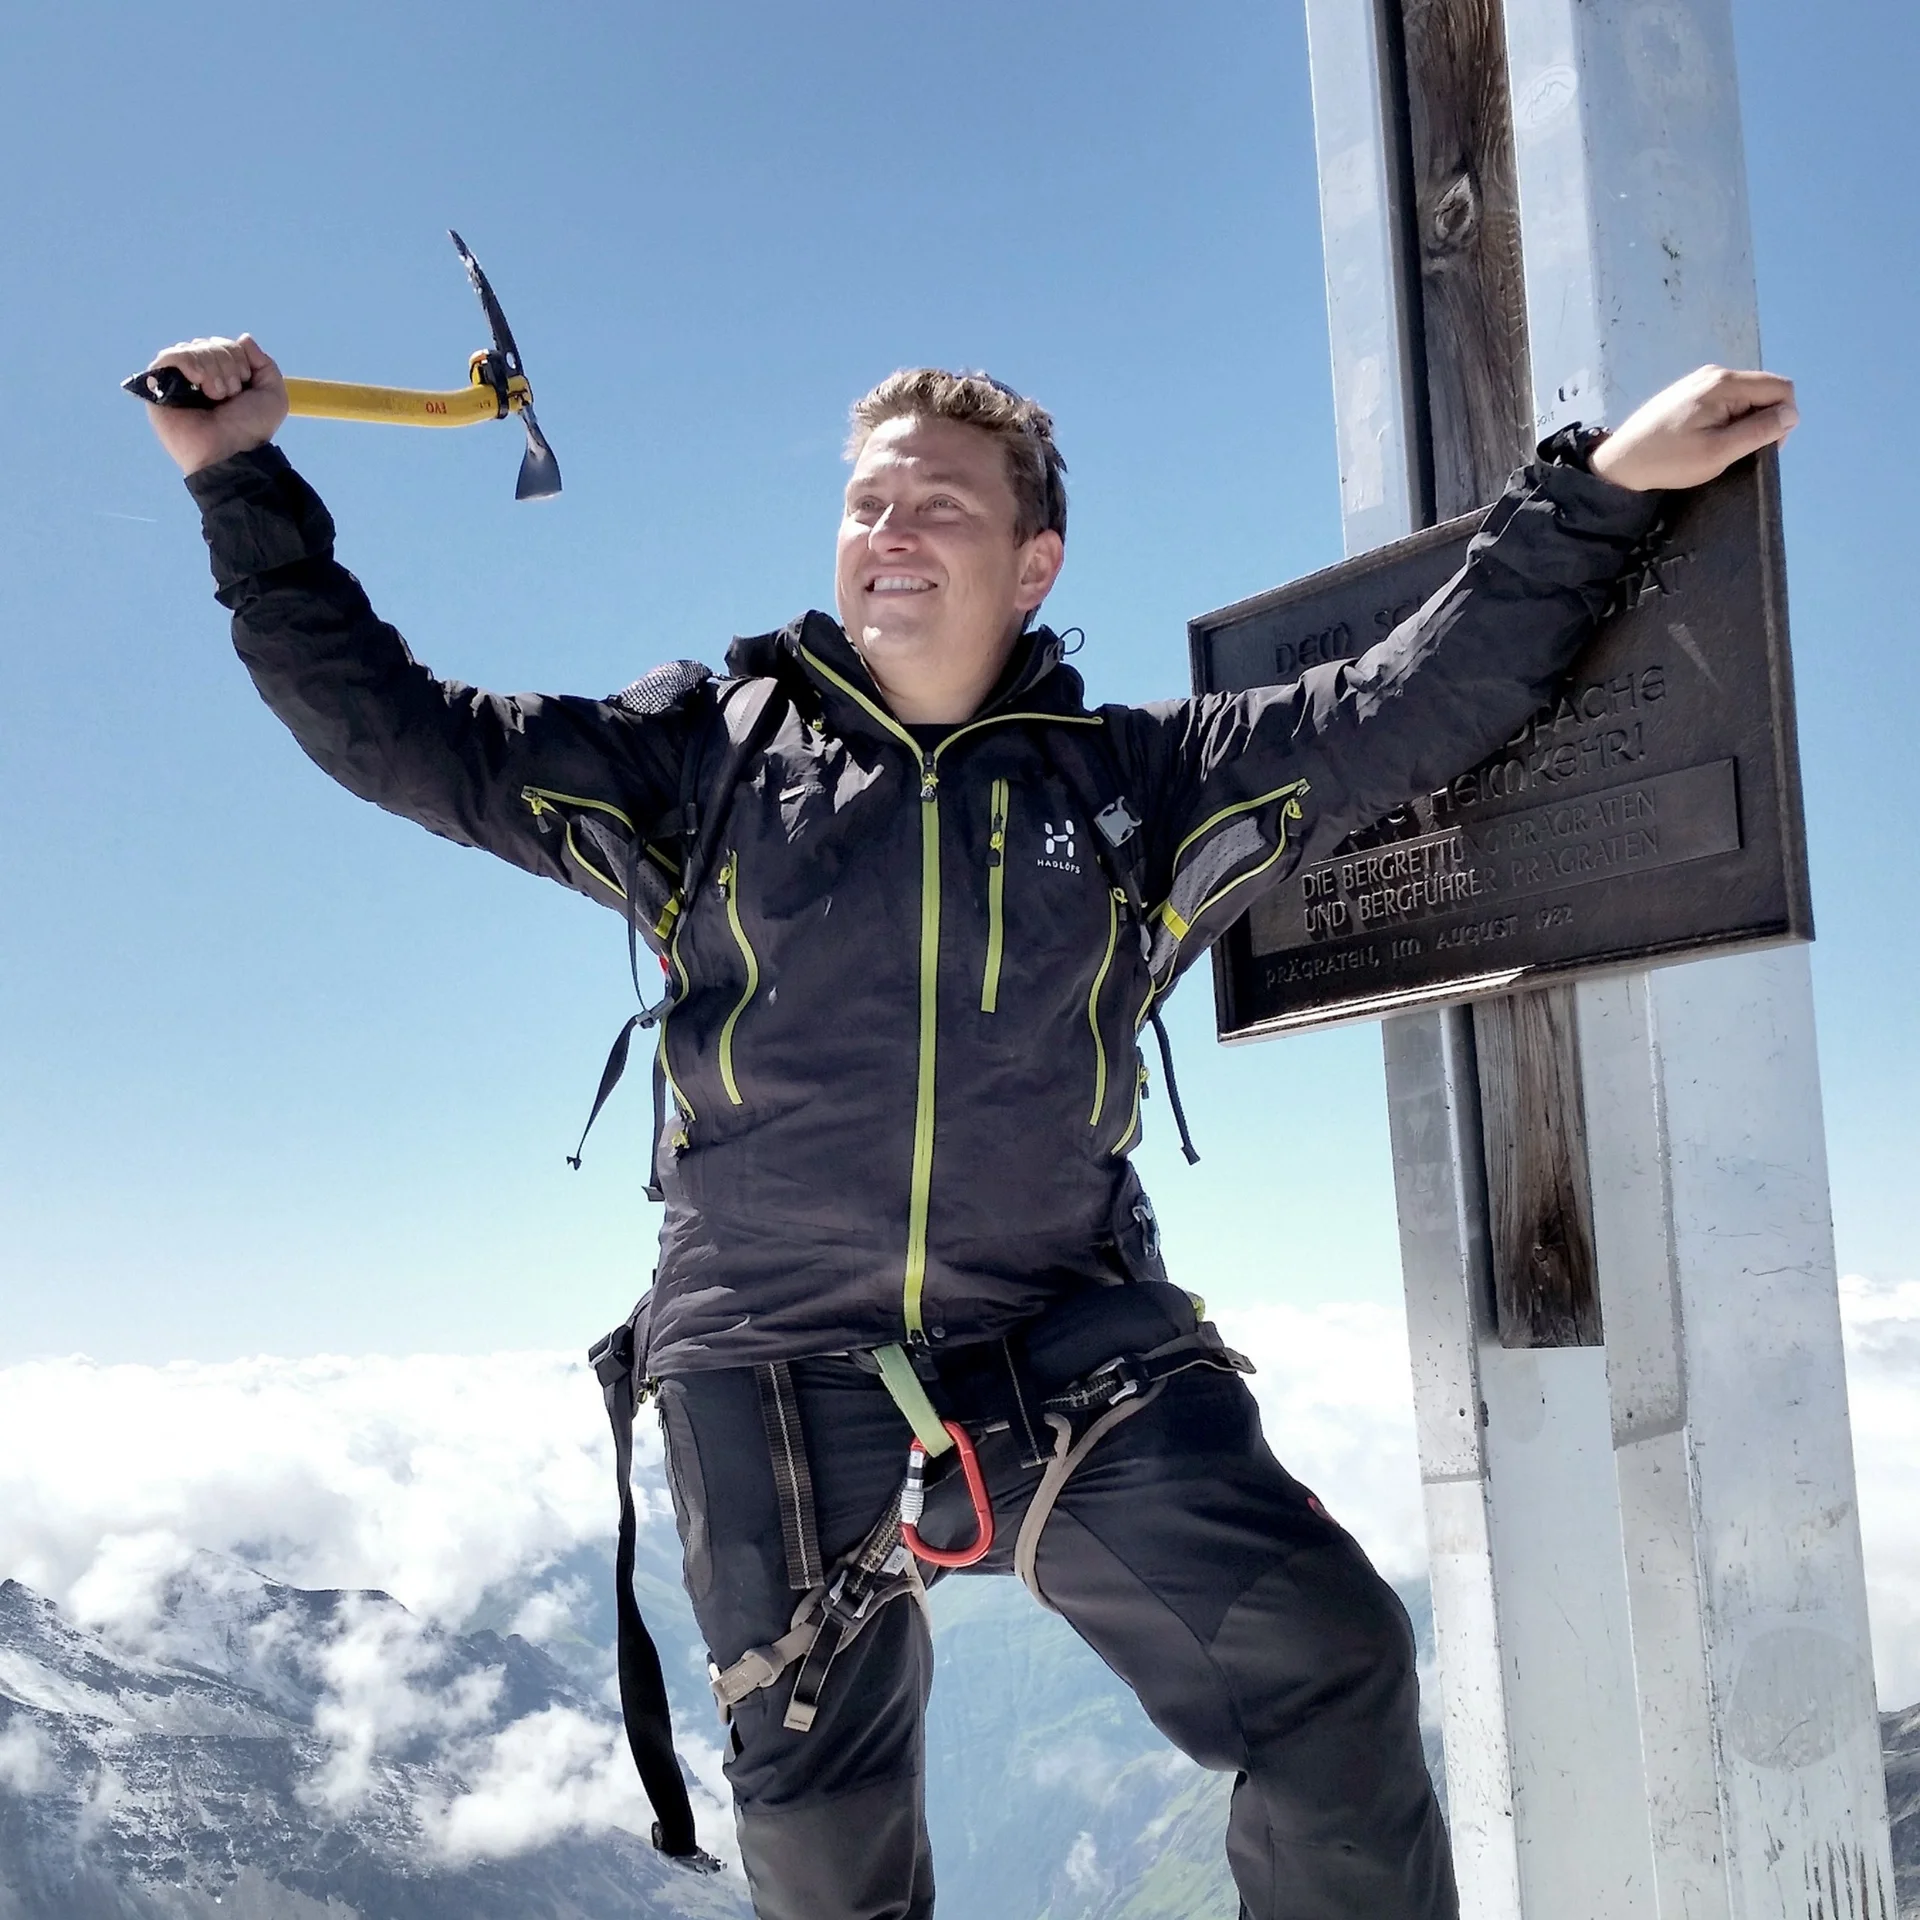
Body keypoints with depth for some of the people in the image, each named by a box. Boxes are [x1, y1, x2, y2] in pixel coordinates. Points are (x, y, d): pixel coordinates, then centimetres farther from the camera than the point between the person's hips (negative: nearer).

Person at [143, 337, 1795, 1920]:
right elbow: (391, 731, 2)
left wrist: (1599, 487, -5)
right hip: (779, 1380, 0)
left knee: (1328, 1665, -15)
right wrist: (245, 485, -3)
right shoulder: (700, 757, 3)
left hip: (1071, 1350, 0)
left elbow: (1417, 705, 2)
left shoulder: (1132, 779, 5)